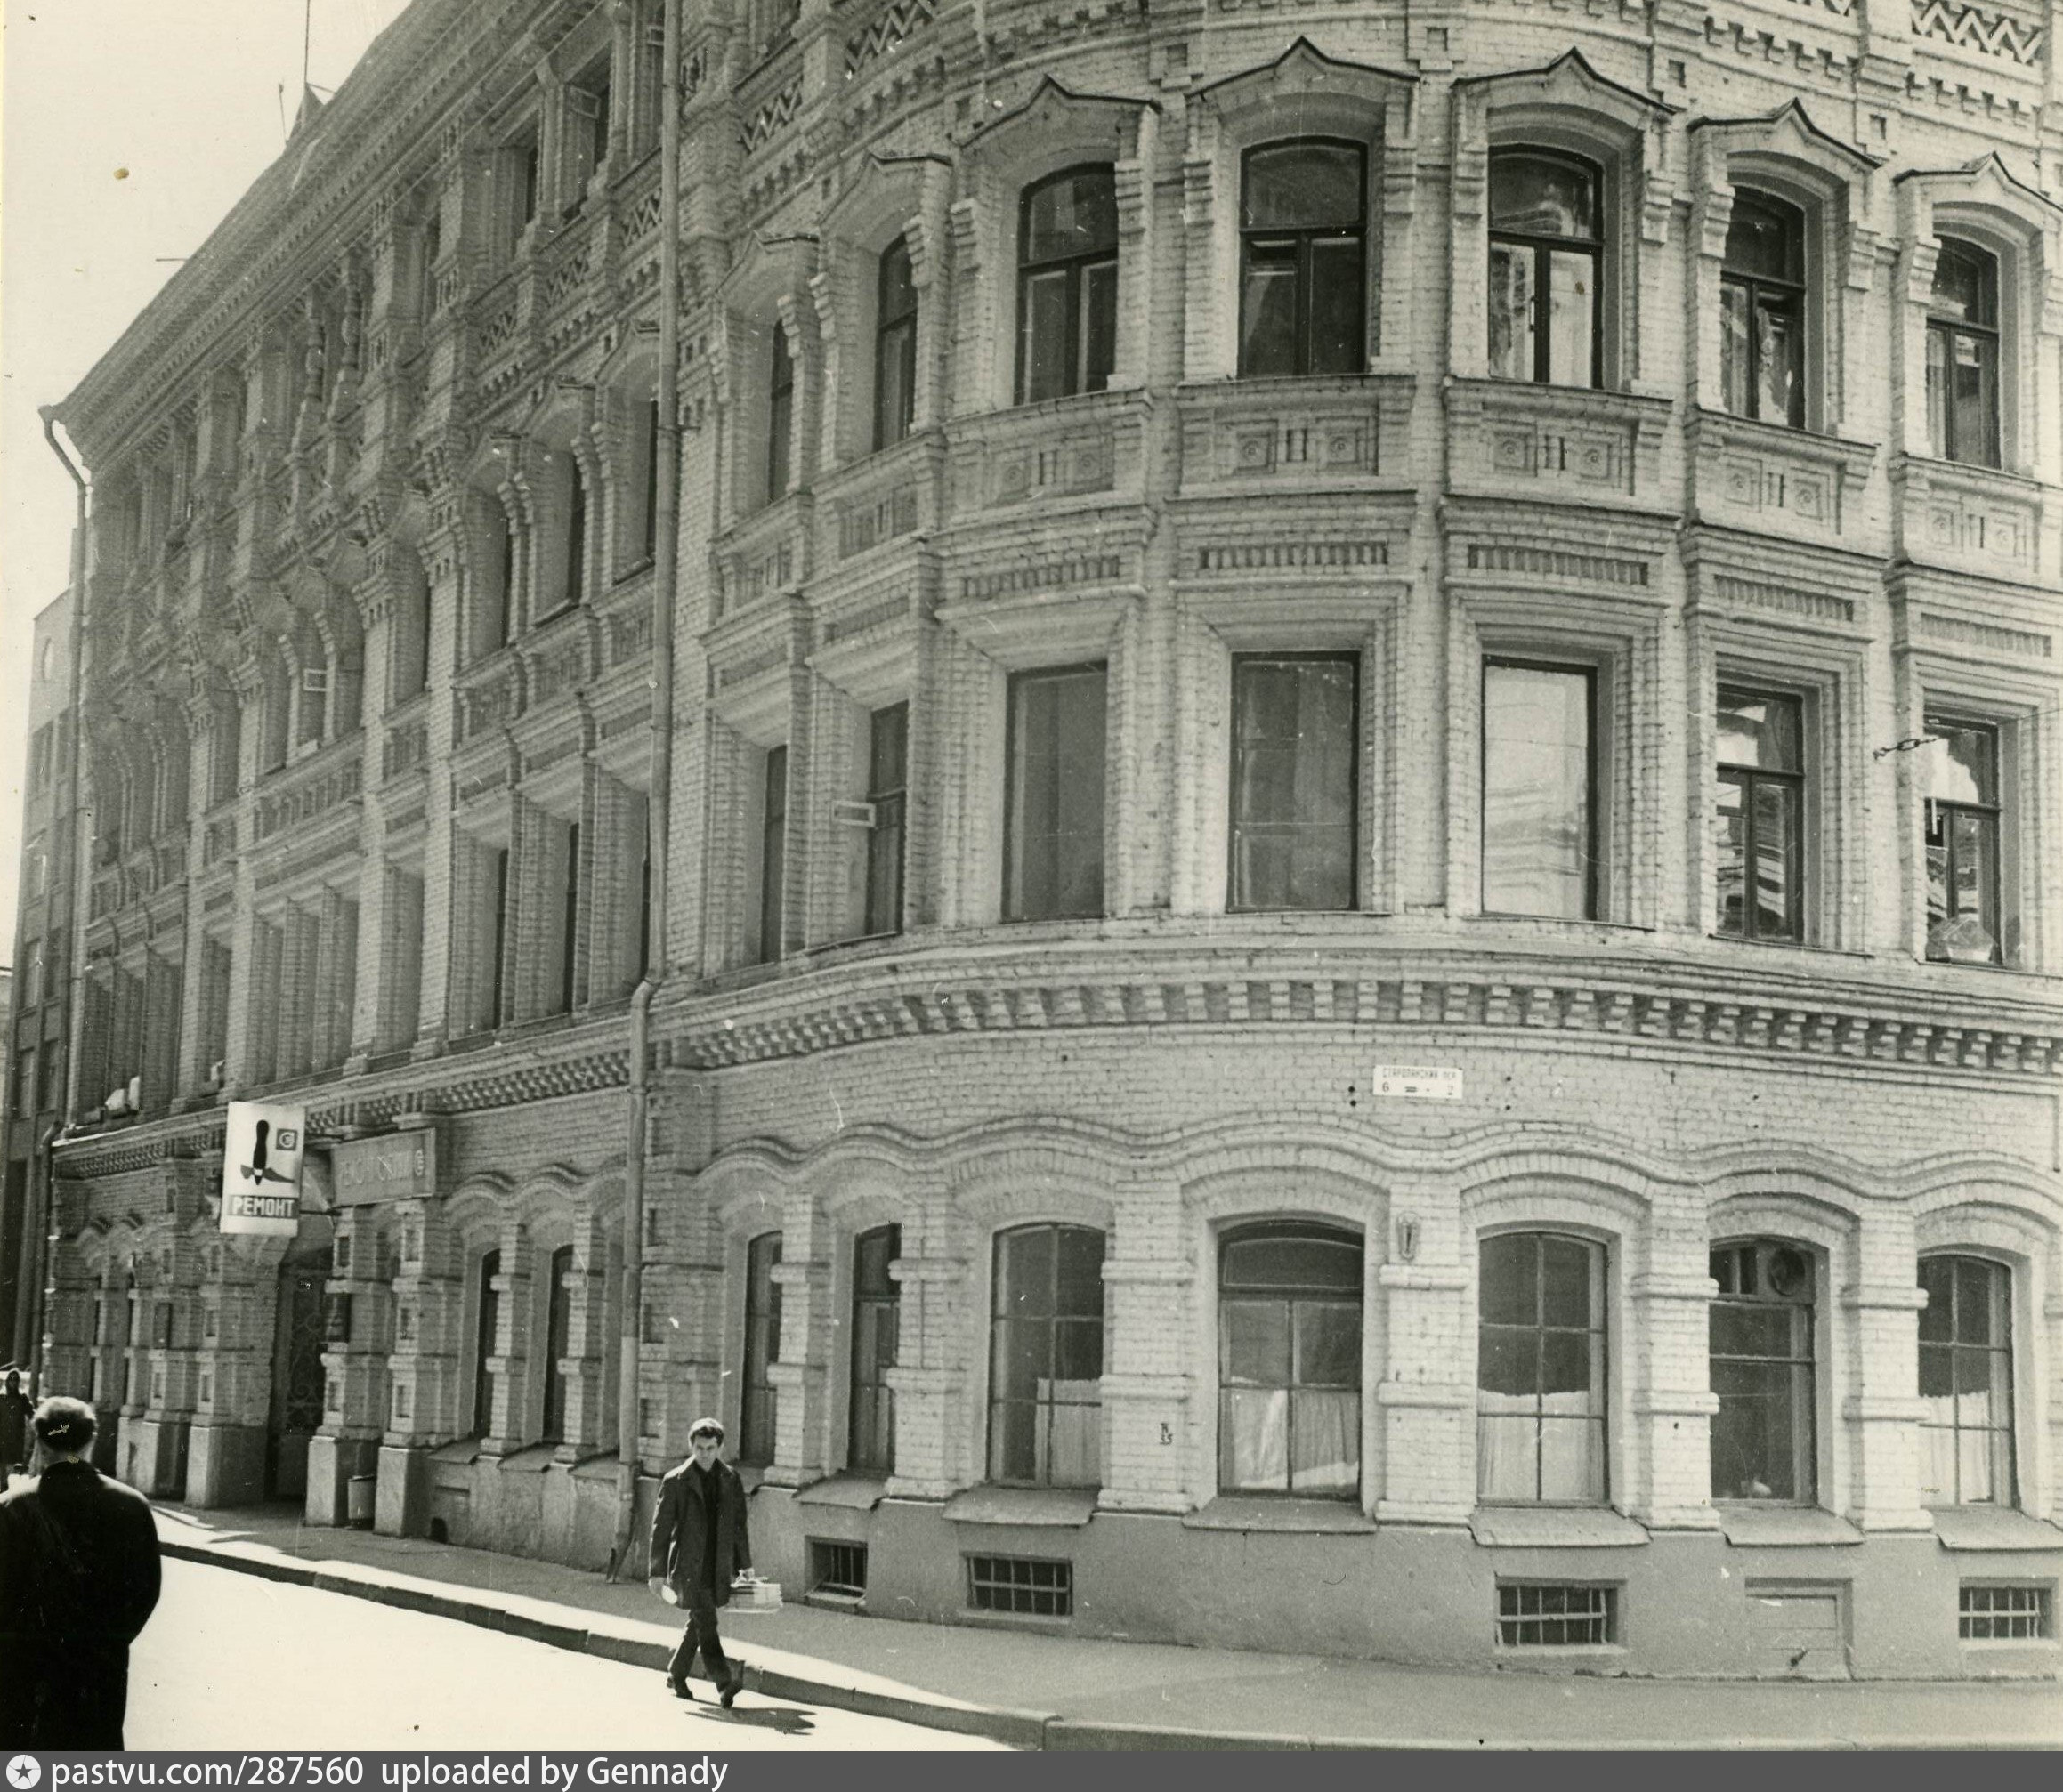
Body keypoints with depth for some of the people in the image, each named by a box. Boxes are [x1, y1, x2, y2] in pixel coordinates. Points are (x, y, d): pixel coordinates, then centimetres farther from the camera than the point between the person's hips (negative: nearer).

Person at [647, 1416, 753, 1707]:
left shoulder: (731, 1479, 8)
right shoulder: (676, 1482, -4)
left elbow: (738, 1524, 17)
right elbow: (661, 1527, -2)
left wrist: (744, 1564, 18)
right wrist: (657, 1571, -5)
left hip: (718, 1567, 5)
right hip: (688, 1565, -5)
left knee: (698, 1623, 12)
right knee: (705, 1621, -16)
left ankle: (676, 1676, 29)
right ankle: (725, 1680, -25)